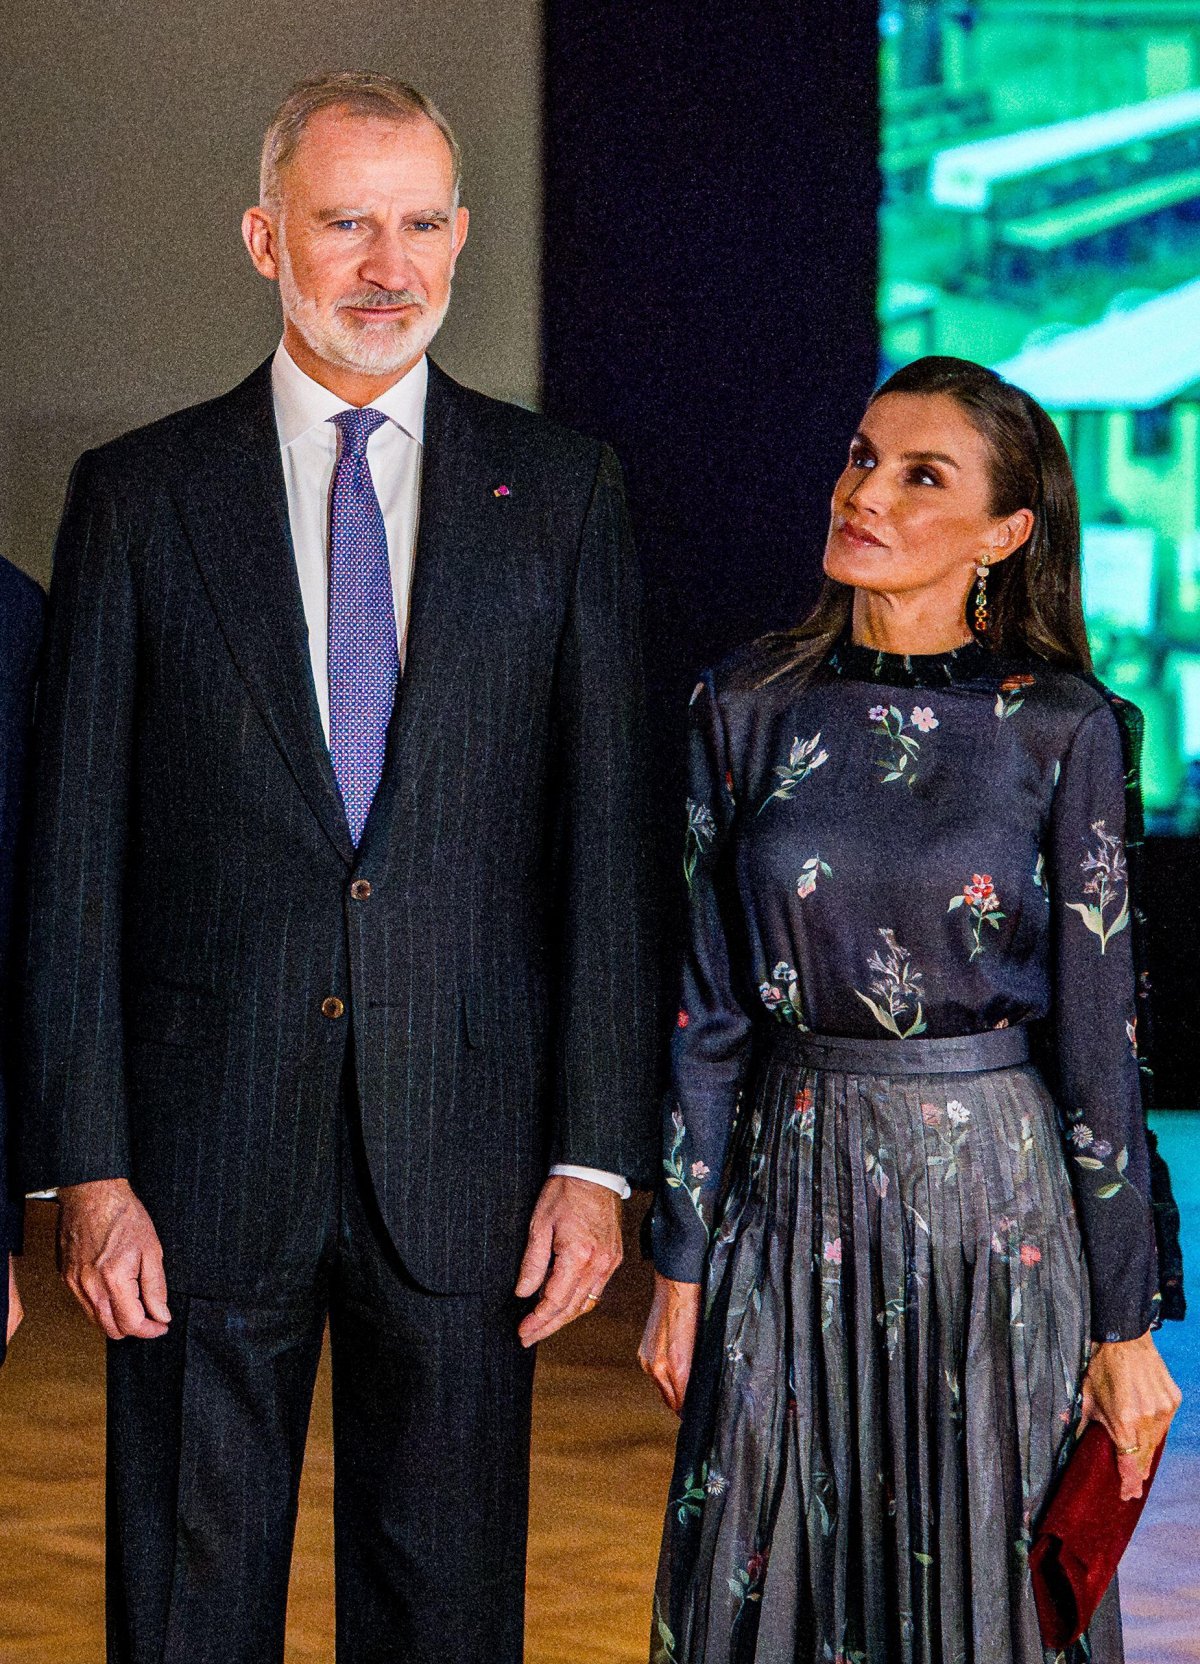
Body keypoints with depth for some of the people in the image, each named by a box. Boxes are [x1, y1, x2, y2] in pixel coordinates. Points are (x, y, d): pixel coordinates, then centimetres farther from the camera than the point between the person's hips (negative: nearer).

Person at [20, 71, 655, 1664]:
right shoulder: (139, 496, 3)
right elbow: (75, 854, 0)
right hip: (209, 1149, -1)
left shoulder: (561, 491, 5)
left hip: (464, 1145, 1)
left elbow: (607, 841, 3)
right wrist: (88, 1168, -7)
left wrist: (600, 1158, -3)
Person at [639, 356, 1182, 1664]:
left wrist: (1125, 1324, -4)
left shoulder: (1059, 726, -6)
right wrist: (681, 1265, 3)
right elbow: (710, 1012, 4)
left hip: (994, 1207, -2)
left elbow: (1096, 1035, -5)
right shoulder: (750, 707, 0)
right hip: (793, 1198, 2)